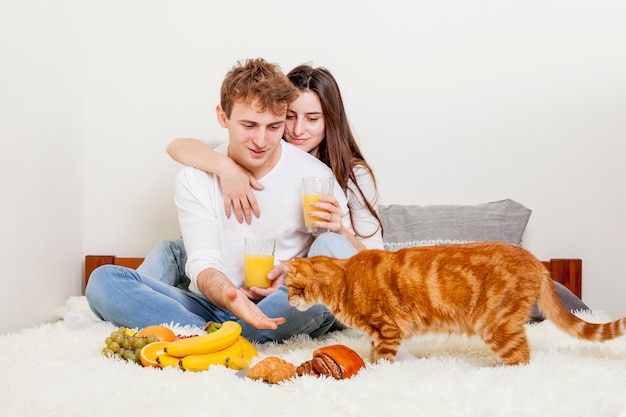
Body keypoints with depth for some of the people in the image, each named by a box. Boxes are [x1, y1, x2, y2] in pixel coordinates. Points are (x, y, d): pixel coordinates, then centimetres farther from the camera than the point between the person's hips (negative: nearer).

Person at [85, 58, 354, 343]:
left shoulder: (315, 176, -4)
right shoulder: (195, 178, 2)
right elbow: (203, 263, -7)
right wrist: (229, 297, -31)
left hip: (283, 315, -1)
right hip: (214, 305, 2)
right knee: (104, 280, -18)